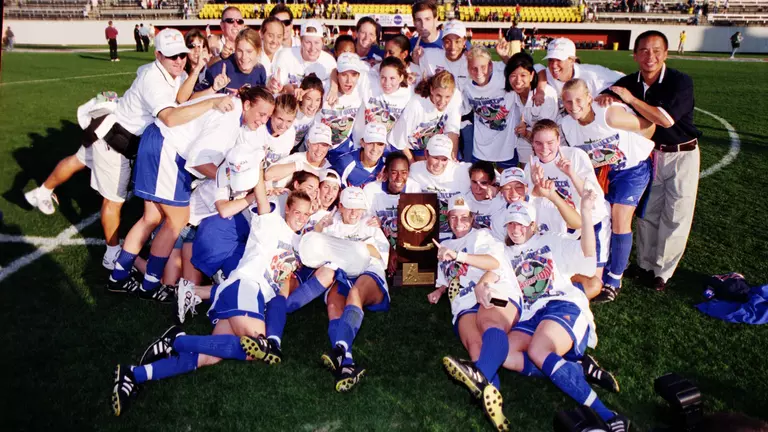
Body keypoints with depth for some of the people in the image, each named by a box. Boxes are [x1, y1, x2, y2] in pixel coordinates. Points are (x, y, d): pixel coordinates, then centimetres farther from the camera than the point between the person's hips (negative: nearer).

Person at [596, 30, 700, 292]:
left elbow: (666, 119, -31)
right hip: (650, 154, 5)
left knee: (676, 216, 0)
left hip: (682, 155, -4)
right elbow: (602, 102, 1)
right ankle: (646, 265, 25)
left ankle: (662, 272, 12)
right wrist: (606, 98, -23)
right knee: (647, 212, 11)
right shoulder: (629, 83, -4)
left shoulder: (681, 81, -19)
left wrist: (630, 99, -28)